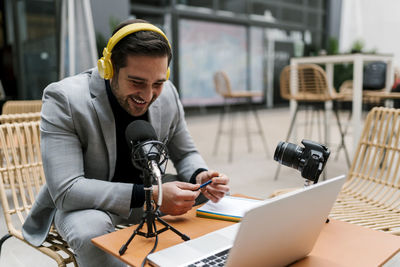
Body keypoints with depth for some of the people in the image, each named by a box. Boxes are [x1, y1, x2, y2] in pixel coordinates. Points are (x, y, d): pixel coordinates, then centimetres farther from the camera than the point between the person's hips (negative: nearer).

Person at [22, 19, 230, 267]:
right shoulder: (64, 99, -24)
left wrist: (200, 176, -21)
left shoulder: (168, 94, -11)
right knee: (92, 231, -36)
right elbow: (66, 191, -30)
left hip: (147, 190, 5)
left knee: (217, 197, -7)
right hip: (84, 203, -4)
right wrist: (150, 196, -37)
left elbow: (186, 154, 3)